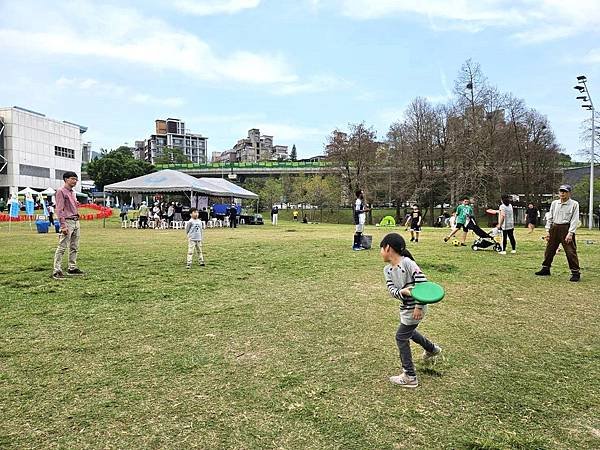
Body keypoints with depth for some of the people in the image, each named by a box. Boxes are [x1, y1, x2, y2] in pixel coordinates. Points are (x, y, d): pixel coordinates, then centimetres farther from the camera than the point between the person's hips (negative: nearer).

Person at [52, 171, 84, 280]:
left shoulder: (72, 192, 18)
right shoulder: (61, 191, -7)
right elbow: (59, 210, -14)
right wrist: (63, 225, -19)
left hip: (76, 221, 9)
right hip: (67, 221, -9)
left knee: (74, 247, 12)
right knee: (62, 247, -9)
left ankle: (72, 268, 20)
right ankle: (57, 270, -7)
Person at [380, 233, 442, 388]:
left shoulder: (407, 262, -25)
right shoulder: (387, 270, -2)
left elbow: (423, 283, -25)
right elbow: (392, 290, -12)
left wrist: (418, 306, -25)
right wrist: (402, 292, -34)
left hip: (415, 308, -9)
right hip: (405, 306, 9)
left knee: (401, 337, -3)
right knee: (408, 331, 28)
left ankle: (409, 377, 9)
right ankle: (432, 349, 55)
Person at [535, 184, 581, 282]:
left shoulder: (574, 204, -4)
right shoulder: (554, 203, 11)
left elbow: (574, 220, -8)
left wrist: (570, 233, -16)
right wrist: (547, 230, 5)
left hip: (566, 228, -5)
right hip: (554, 228, 5)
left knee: (571, 251, -7)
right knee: (549, 249, 11)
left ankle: (575, 273, 0)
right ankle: (545, 269, 23)